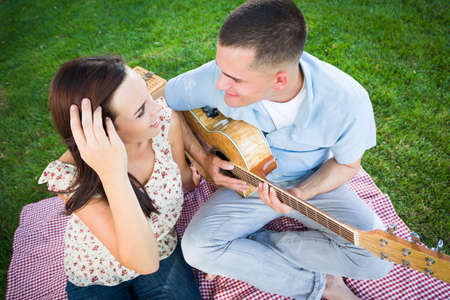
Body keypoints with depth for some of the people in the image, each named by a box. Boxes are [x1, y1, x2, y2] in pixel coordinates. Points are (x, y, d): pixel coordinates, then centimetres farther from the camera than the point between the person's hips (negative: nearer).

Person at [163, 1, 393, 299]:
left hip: (313, 183, 0)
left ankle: (243, 252, -5)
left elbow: (346, 164, -9)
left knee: (377, 256, -19)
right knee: (198, 248, -21)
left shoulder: (347, 100, -29)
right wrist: (203, 158, -17)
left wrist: (301, 193, -27)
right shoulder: (218, 76, -27)